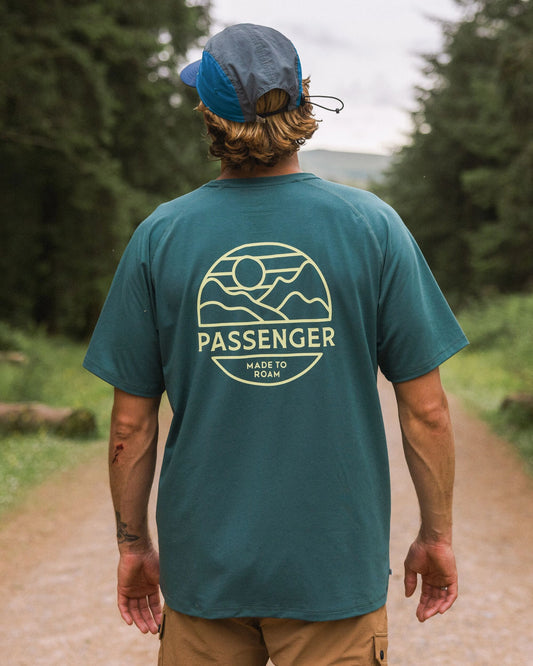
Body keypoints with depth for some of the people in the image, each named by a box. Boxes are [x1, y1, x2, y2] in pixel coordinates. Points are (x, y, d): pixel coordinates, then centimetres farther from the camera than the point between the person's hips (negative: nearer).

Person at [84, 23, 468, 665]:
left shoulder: (159, 237, -6)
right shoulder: (374, 226, -8)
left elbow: (132, 423, -1)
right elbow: (425, 408, -6)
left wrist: (133, 543, 11)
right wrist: (436, 535, 6)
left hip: (203, 564, 1)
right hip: (337, 564, -1)